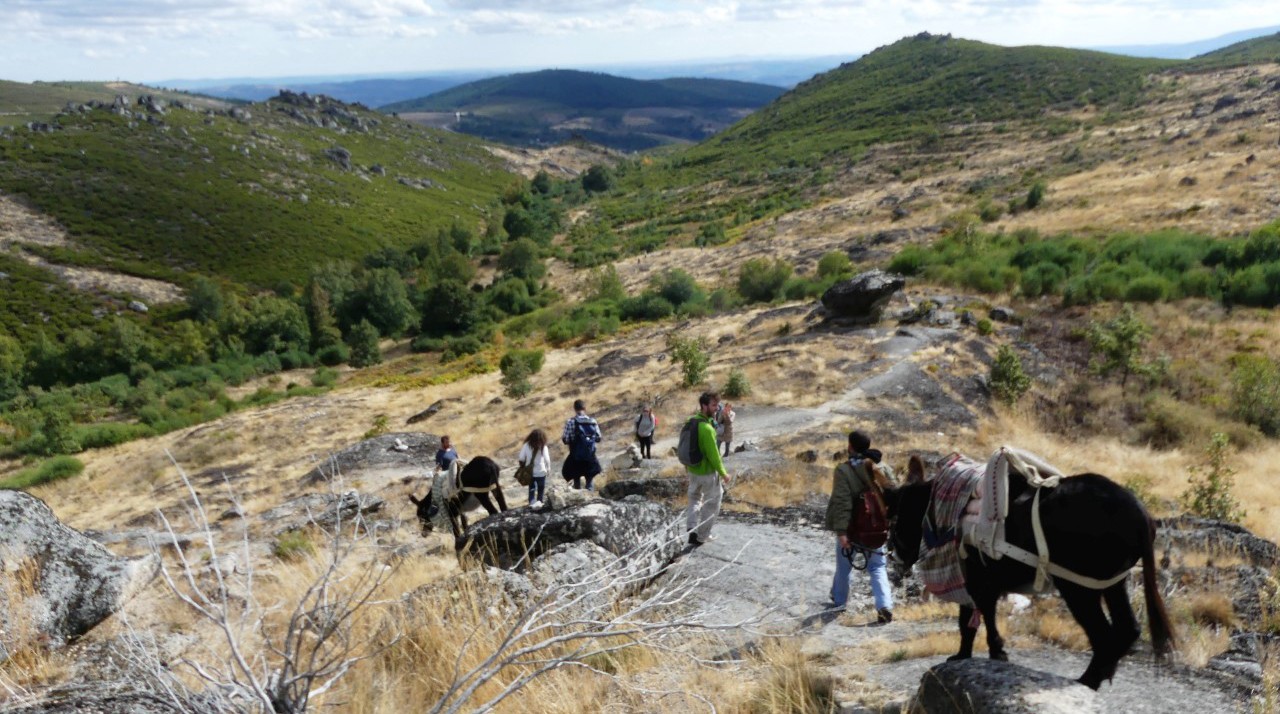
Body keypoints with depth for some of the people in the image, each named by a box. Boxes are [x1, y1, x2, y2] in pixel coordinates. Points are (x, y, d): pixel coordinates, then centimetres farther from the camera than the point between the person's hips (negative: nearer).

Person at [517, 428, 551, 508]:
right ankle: (539, 501, 26)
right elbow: (547, 460, -13)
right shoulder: (543, 447, -16)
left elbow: (521, 458, -6)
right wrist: (548, 468, 4)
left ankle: (532, 502, 4)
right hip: (540, 472, -2)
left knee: (531, 487, 16)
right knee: (541, 488, 19)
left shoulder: (526, 445, -9)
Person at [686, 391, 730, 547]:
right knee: (711, 503, 11)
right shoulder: (707, 428, -28)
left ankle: (692, 529, 13)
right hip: (708, 472, -8)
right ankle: (701, 536, 18)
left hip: (693, 469, 8)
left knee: (694, 499, 25)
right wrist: (723, 473, -12)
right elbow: (713, 454, -23)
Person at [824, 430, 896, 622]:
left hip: (851, 528, -2)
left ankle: (839, 599, 36)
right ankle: (885, 606, -8)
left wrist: (841, 531, -22)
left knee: (844, 566, 18)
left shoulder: (844, 470, -16)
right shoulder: (884, 469, -3)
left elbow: (842, 502, -21)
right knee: (877, 568, 9)